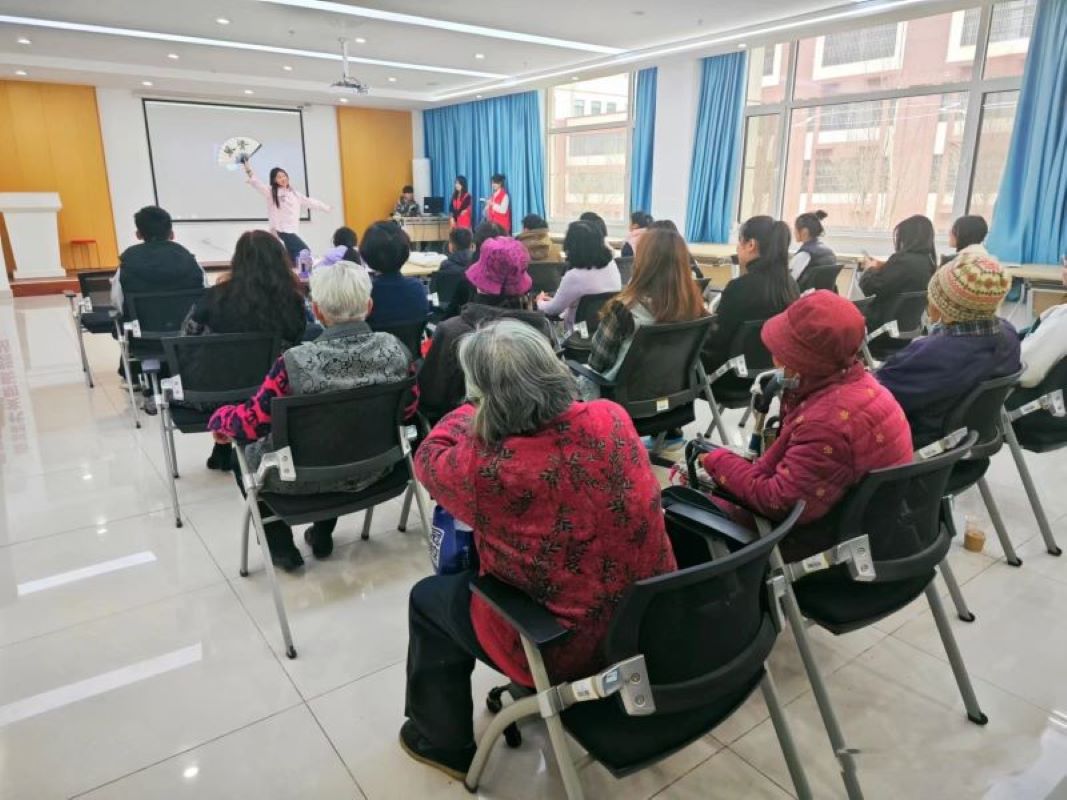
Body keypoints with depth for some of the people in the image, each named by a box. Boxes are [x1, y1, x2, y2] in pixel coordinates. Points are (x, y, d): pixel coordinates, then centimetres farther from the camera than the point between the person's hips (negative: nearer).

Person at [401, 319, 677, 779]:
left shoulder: (485, 469, -29)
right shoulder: (613, 420, -15)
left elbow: (428, 458, -4)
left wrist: (477, 408, 12)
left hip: (566, 648, -5)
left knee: (428, 597, 19)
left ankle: (443, 742, 39)